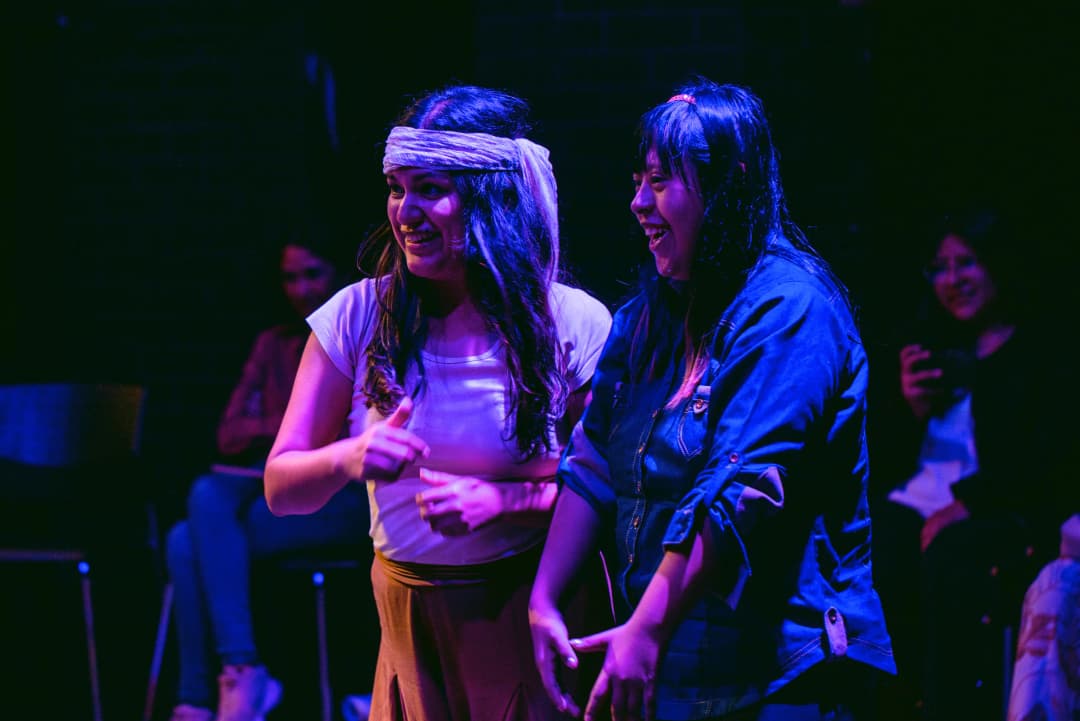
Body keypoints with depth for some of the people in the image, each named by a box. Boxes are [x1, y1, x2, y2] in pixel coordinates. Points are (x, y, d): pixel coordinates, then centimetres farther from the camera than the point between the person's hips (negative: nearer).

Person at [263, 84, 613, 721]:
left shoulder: (573, 325, -9)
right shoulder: (359, 315, -4)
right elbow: (282, 490, -3)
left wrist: (501, 500, -21)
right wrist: (348, 460, -24)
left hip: (531, 618, -2)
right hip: (408, 622, 2)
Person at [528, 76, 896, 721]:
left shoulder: (789, 313, -14)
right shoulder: (649, 315, 12)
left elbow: (738, 493, -22)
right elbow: (594, 466, 6)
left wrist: (647, 632, -26)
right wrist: (545, 601, -5)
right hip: (657, 669, 7)